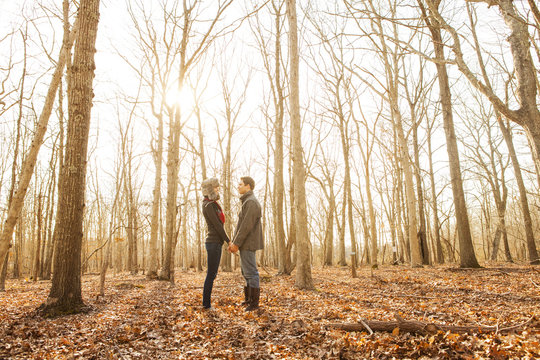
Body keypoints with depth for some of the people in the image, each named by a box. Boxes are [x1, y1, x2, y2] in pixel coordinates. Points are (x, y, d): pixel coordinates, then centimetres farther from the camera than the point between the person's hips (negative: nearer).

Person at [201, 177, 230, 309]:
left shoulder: (212, 204, 17)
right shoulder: (209, 205, -12)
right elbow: (217, 225, -15)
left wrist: (227, 240, 14)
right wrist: (229, 241, -12)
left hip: (215, 242, 10)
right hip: (213, 242, -10)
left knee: (212, 273, 12)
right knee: (211, 274, -3)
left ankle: (206, 302, 19)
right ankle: (206, 303, 5)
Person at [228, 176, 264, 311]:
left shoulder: (251, 202, -15)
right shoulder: (247, 201, 18)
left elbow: (246, 226, -21)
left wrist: (236, 243, -18)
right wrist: (233, 241, 13)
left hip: (248, 244, -11)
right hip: (245, 244, 11)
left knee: (250, 272, -5)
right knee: (246, 271, 16)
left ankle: (254, 302, 2)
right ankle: (248, 299, 27)